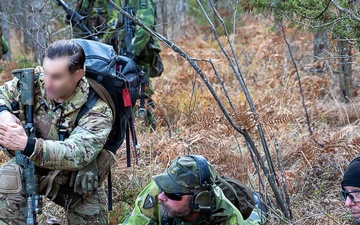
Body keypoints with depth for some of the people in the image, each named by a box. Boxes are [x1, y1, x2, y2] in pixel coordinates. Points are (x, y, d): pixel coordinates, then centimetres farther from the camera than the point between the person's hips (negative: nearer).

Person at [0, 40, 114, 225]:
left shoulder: (97, 111, -28)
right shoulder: (36, 83, -16)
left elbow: (77, 154, -41)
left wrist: (28, 145, -55)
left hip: (78, 180, -2)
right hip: (34, 165, 2)